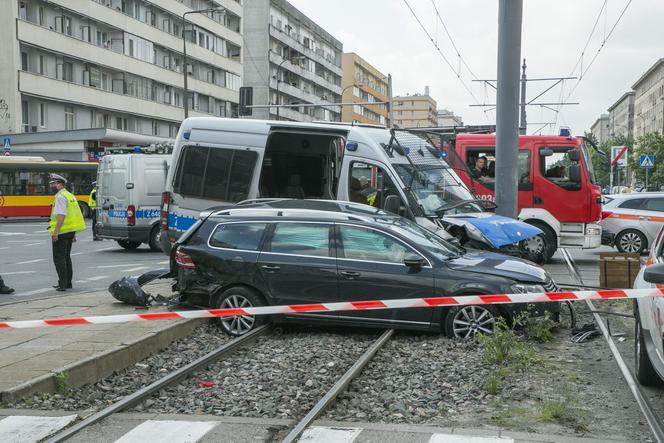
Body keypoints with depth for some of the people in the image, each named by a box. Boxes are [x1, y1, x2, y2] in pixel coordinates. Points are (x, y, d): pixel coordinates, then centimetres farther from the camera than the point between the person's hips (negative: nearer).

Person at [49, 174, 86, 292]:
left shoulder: (60, 196, -13)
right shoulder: (70, 195, 17)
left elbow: (61, 215, -23)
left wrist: (55, 231, -26)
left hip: (62, 232, -10)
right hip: (70, 231, 10)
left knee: (59, 259, -4)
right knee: (66, 257, 17)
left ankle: (63, 284, -6)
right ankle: (68, 283, 22)